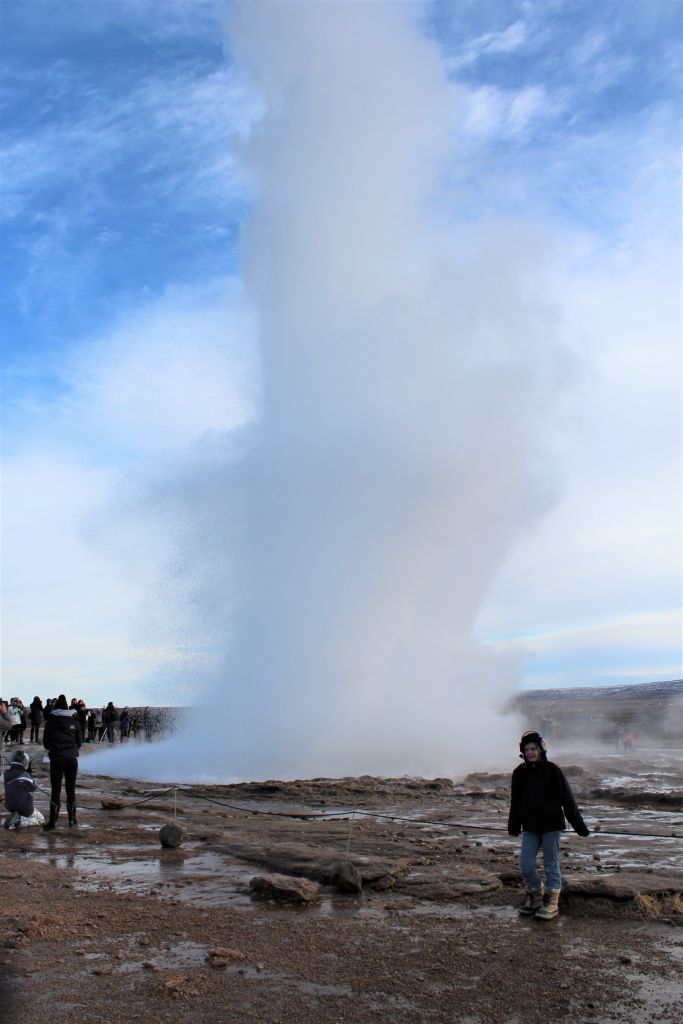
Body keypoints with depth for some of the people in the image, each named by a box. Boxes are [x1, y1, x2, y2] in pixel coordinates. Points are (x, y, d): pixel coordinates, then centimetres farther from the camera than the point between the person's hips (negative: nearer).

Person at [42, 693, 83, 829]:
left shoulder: (51, 721, -3)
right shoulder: (74, 721, 2)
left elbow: (45, 742, 4)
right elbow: (80, 741, 7)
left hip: (56, 758, -2)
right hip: (72, 759, 2)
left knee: (55, 790, 3)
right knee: (71, 789, 11)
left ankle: (53, 821, 0)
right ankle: (72, 819, 15)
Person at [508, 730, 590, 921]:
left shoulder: (553, 771, -9)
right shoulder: (520, 773, 1)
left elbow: (567, 800, -6)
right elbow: (515, 802, 11)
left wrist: (579, 825, -5)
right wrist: (514, 826, 17)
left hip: (551, 826, -3)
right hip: (529, 827, 3)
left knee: (551, 865, 5)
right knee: (525, 865, 2)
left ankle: (551, 902, 18)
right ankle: (535, 894, 25)